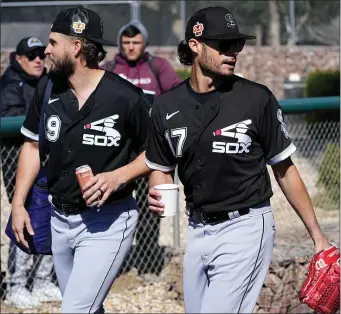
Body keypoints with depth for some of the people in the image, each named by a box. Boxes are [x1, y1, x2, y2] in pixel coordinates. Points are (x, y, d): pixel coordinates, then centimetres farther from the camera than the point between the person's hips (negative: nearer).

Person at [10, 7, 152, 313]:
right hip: (60, 219, 6)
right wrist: (18, 202, 7)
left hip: (106, 223, -6)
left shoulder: (126, 98, -17)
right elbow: (33, 144, 12)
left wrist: (117, 177, -22)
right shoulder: (48, 88, 0)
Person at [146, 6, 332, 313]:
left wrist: (316, 234, -4)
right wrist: (157, 193, -9)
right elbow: (162, 168, 14)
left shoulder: (257, 98, -9)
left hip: (245, 228, -5)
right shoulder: (168, 106, 2)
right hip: (197, 229, 5)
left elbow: (284, 170, -3)